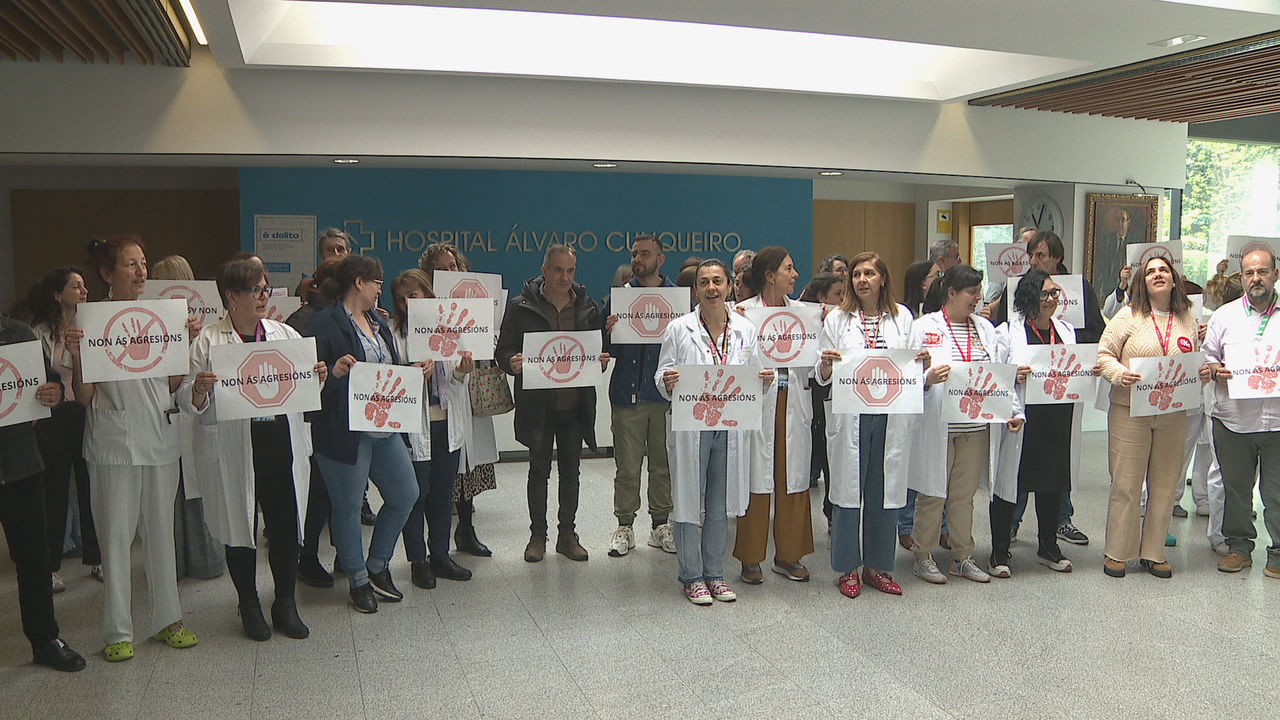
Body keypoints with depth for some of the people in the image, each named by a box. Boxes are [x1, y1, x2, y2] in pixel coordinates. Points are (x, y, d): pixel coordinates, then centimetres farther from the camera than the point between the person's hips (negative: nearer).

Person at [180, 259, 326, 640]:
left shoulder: (285, 334, 11)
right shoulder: (208, 341, -1)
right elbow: (189, 402, -3)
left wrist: (318, 376, -6)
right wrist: (199, 389, -24)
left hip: (283, 443, 3)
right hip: (233, 450, -3)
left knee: (286, 525, 4)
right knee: (240, 527, 7)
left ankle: (286, 604, 21)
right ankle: (248, 605, 26)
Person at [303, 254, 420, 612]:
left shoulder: (376, 322, 16)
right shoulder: (324, 324, -10)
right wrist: (333, 372, -32)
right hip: (344, 432, -8)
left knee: (405, 495, 11)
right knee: (348, 507, 5)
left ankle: (377, 567, 28)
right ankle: (358, 581, 21)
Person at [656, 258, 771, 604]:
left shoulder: (746, 329, 7)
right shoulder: (679, 329, -2)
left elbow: (754, 377, 12)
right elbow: (661, 376, 0)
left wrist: (764, 380, -10)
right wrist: (667, 382, -22)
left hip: (730, 427, 3)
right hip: (690, 427, -3)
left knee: (720, 504, 12)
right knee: (689, 501, 4)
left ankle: (715, 573, 27)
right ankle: (691, 576, 19)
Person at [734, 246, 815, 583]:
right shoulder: (744, 311, -2)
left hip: (793, 404, 4)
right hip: (757, 402, -4)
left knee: (793, 480, 9)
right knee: (756, 481, 1)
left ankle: (788, 555, 23)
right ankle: (751, 558, 15)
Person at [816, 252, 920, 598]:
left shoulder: (902, 317, 11)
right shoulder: (837, 319, 5)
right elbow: (822, 377, 5)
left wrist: (922, 362, -7)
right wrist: (826, 364, -17)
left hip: (892, 417, 2)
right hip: (851, 417, -2)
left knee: (886, 491, 6)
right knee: (848, 490, 1)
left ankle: (877, 566, 21)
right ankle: (848, 569, 14)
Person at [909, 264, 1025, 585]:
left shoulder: (985, 328, 13)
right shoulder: (925, 327, -3)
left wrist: (1013, 410, 0)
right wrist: (929, 377, -27)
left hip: (976, 426, 5)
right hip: (938, 425, -5)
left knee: (964, 494, 13)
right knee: (932, 493, 3)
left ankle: (962, 557, 25)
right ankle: (923, 557, 17)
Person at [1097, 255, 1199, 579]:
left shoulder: (1187, 319, 10)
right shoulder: (1129, 316, -2)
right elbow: (1104, 354, -4)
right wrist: (1119, 373, -21)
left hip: (1173, 414, 4)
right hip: (1130, 410, -4)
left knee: (1165, 484, 8)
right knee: (1126, 483, -1)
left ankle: (1153, 552, 20)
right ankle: (1116, 553, 10)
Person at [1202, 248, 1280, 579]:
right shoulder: (1225, 315, 8)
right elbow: (1207, 357, 11)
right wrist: (1215, 371, -10)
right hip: (1233, 419, 1)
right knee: (1236, 487, 11)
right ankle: (1239, 546, 24)